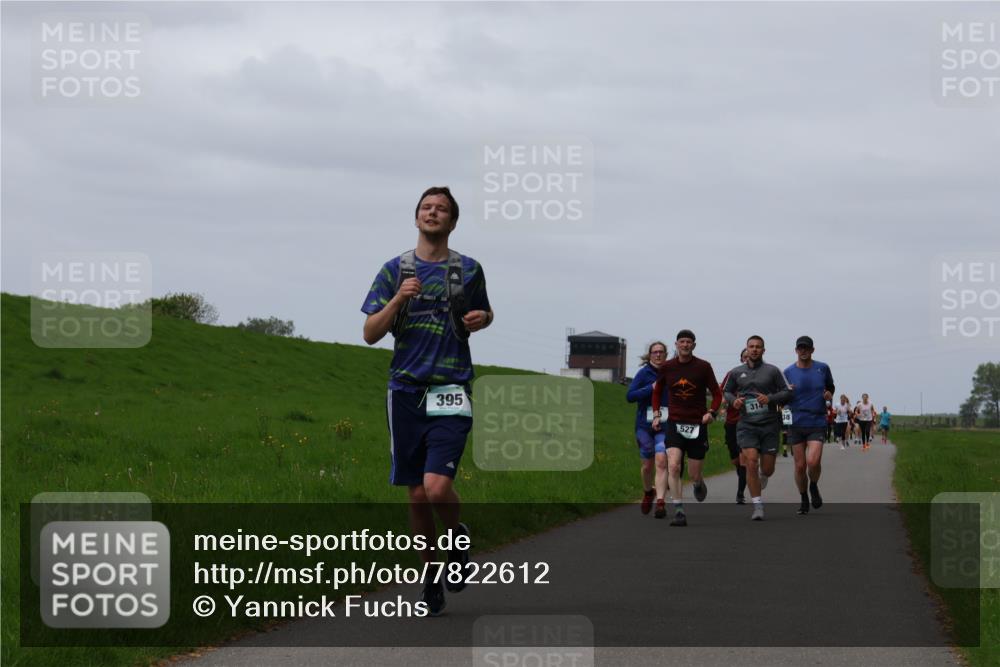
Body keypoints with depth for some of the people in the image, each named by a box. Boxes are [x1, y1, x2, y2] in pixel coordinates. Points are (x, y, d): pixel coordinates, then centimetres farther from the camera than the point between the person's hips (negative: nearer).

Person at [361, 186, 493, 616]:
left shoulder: (468, 270, 7)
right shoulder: (395, 270, 8)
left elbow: (485, 314, 25)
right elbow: (371, 334, 4)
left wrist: (481, 319, 1)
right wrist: (398, 299, -12)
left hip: (450, 391, -2)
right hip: (406, 390, 2)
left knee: (437, 487, -18)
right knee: (417, 495, 5)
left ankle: (458, 538, 14)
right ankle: (431, 583, 18)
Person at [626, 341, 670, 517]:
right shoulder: (644, 373, -2)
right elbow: (630, 396, -10)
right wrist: (651, 388, -19)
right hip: (645, 424, 0)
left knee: (661, 461, -15)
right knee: (647, 464, 10)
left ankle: (660, 502, -17)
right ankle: (648, 492, 38)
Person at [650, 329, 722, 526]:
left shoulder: (703, 367, -3)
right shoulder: (667, 367, 3)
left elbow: (717, 394, 2)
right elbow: (657, 391, 19)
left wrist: (711, 412, -15)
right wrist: (656, 414, 10)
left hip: (697, 425, -1)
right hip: (674, 423, 1)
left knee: (694, 475, 5)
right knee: (673, 466, -20)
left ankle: (699, 484, 44)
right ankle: (679, 512, -17)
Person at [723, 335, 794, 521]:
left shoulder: (772, 371, 3)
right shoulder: (736, 373, 8)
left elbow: (788, 393, 3)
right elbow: (726, 391, 22)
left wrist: (771, 398, -14)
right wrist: (733, 400, 0)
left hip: (769, 424, 0)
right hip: (747, 424, 0)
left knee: (767, 469, 3)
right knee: (751, 462, -17)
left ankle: (762, 478, 44)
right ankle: (758, 506, -9)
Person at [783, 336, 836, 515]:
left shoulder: (822, 368, 3)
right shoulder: (788, 372, 1)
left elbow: (830, 386, 20)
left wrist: (829, 394, -3)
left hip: (817, 423, -1)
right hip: (796, 424, 1)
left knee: (813, 462, -19)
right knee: (800, 465, 2)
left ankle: (814, 487, 12)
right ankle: (803, 499, 23)